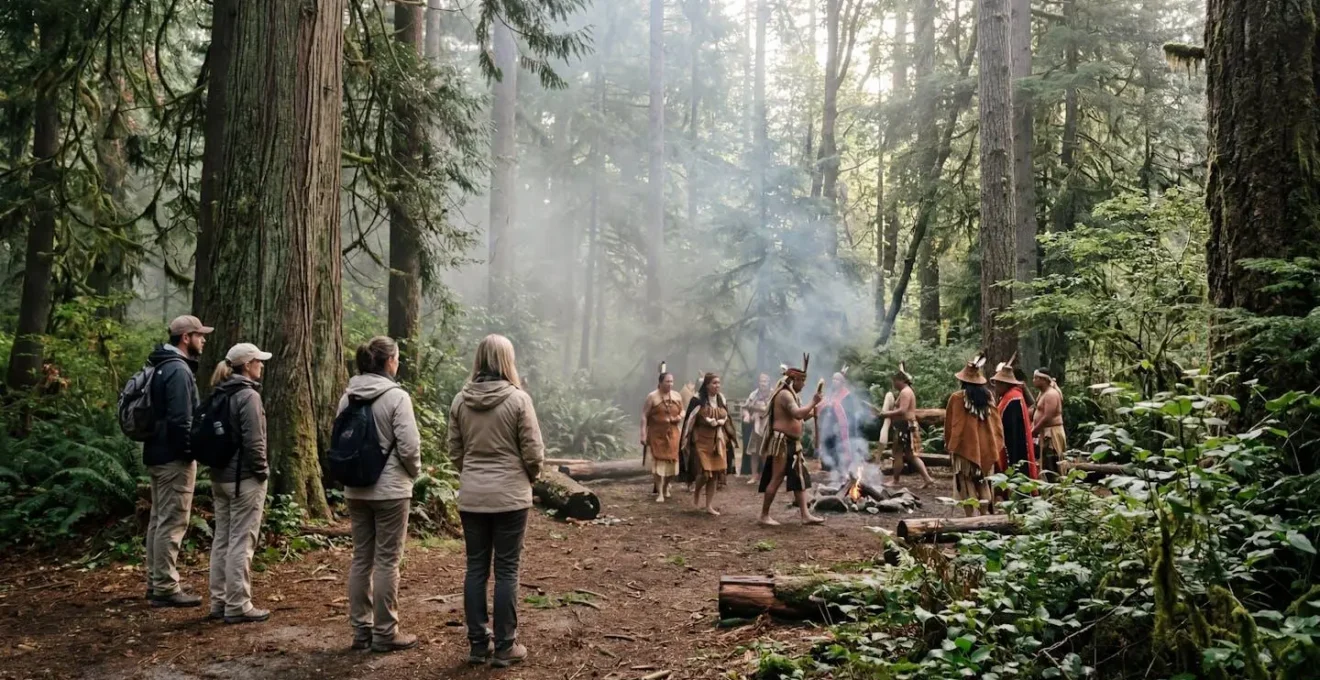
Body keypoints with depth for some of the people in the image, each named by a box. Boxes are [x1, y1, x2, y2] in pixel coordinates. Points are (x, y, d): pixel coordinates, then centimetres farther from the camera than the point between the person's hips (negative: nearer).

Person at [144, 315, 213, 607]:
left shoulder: (162, 366, 15)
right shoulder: (179, 370, -17)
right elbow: (181, 419, -23)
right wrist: (190, 452, -15)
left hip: (157, 453, 11)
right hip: (174, 457, -11)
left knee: (159, 520, 16)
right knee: (173, 522, -6)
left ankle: (156, 583, 25)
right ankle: (166, 588, -2)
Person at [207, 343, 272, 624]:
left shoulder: (218, 394, 11)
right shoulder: (248, 395, -16)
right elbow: (253, 441, -20)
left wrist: (218, 465, 17)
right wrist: (262, 471, -8)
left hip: (220, 476, 9)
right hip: (244, 478, -9)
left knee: (221, 539, 14)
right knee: (241, 542, -3)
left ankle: (219, 601, 22)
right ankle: (238, 606, 1)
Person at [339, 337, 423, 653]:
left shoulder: (347, 397, 3)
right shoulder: (396, 396, -15)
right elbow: (409, 446, -17)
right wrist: (414, 472, 2)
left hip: (355, 490, 6)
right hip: (390, 490, -6)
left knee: (361, 559, 13)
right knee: (386, 561, 2)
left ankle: (361, 629, 21)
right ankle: (385, 633, 9)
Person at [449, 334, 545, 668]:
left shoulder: (460, 400, 0)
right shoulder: (518, 399, -12)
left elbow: (455, 451, 7)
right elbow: (533, 452, -8)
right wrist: (532, 476, 11)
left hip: (471, 496, 4)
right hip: (510, 495, -4)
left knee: (476, 568, 11)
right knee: (506, 570, 4)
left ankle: (477, 644, 18)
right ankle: (504, 647, 11)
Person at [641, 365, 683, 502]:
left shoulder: (677, 396, 6)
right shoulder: (652, 397, -7)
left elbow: (682, 411, 19)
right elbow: (644, 416, -8)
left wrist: (680, 417, -5)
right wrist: (643, 435, -14)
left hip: (672, 433, 4)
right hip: (656, 434, -4)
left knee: (672, 461, 5)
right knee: (658, 462, -5)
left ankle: (666, 486, 32)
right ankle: (659, 493, 3)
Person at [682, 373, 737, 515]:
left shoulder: (721, 399, 8)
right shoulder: (698, 399, -10)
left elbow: (725, 418, 18)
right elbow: (690, 419, -8)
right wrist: (687, 439, -9)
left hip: (718, 440, 5)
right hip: (702, 439, -5)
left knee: (716, 472, 2)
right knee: (705, 471, -12)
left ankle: (709, 505, 11)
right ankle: (696, 492, 20)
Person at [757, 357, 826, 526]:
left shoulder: (790, 394, 18)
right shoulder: (785, 394, -16)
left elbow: (797, 418, 21)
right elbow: (798, 414, -29)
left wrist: (812, 412, 8)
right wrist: (813, 402, -19)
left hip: (792, 443, 11)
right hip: (782, 442, -11)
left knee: (800, 478, 8)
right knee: (777, 479, -6)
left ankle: (805, 515, 9)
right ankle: (764, 515, 2)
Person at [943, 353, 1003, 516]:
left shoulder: (957, 398, -9)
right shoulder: (988, 396, 3)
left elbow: (949, 425, -4)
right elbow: (996, 423, 6)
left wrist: (949, 446, 7)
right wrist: (996, 444, 14)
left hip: (965, 448, -4)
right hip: (986, 447, 4)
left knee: (967, 486, 0)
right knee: (983, 484, 14)